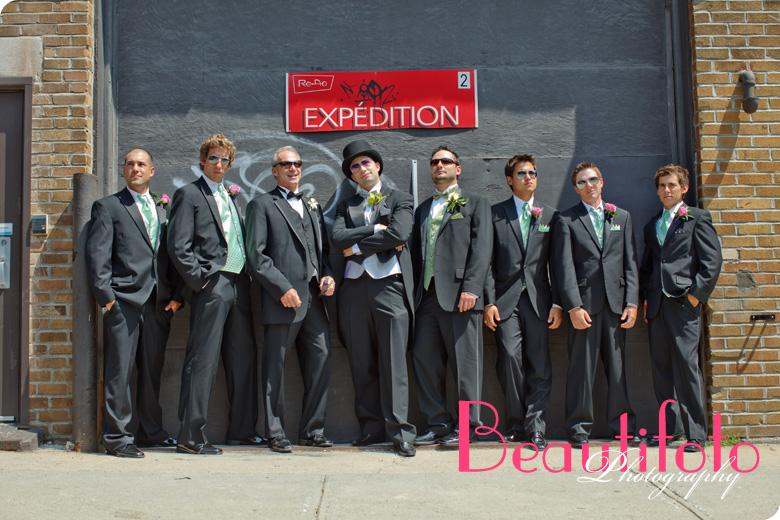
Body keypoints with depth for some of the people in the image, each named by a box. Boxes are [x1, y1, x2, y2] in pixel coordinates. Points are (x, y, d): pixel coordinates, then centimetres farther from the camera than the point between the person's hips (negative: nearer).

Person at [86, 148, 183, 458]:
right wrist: (106, 297, -10)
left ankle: (151, 432, 20)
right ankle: (116, 436, 2)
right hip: (124, 300, -4)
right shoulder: (107, 207, 7)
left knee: (153, 370, 10)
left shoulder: (162, 210, 20)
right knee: (119, 371, -5)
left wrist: (177, 295, 5)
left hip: (159, 302, 4)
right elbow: (97, 256, 0)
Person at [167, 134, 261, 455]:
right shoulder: (189, 194, 0)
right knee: (202, 361, -6)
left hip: (238, 284, 8)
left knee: (243, 358, 11)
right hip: (211, 286, -7)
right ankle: (190, 437, -1)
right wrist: (201, 279, -12)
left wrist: (245, 277, 10)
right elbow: (178, 247, -8)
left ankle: (241, 430, 21)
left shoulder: (229, 197, 22)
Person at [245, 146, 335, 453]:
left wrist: (327, 275, 4)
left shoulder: (312, 206, 24)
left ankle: (312, 430, 14)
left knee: (321, 359, 3)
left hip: (314, 298, 6)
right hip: (283, 299, -6)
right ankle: (275, 434, 9)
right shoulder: (262, 205, 4)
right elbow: (256, 255, -5)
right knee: (275, 367, -1)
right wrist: (282, 288, -13)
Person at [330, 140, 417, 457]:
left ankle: (399, 431, -2)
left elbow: (399, 234, -9)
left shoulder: (400, 200, 10)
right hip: (355, 288, 4)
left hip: (390, 286, -4)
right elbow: (338, 238, 0)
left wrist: (357, 247, -4)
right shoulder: (346, 207, 20)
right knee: (362, 365, 5)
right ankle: (372, 428, 13)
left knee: (393, 362, -6)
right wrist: (376, 230, -6)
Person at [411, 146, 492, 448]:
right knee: (425, 361, 3)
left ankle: (467, 427, 7)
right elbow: (416, 252, 19)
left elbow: (481, 248, -3)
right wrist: (415, 292, 7)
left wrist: (471, 289, -14)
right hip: (426, 295, 5)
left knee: (464, 363, -3)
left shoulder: (475, 204, 9)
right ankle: (438, 425, 12)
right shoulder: (422, 209, 23)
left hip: (458, 294, -5)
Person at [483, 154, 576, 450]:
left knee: (539, 365, -2)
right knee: (510, 358, -11)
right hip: (506, 299, -1)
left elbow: (557, 262, 10)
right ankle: (516, 423, 5)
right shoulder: (495, 214, 9)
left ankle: (536, 427, 4)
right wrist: (489, 301, -5)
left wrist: (557, 303, 2)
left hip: (538, 298, 2)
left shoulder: (551, 216, 14)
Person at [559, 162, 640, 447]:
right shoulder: (567, 219, 5)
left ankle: (622, 424, 17)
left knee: (618, 365, 6)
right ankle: (579, 426, 9)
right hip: (585, 302, -3)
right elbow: (566, 266, -2)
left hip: (615, 302, 3)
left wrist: (632, 302, 1)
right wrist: (574, 306, -10)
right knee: (581, 366, 0)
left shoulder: (622, 217, 15)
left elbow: (630, 262, 11)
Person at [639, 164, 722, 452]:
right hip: (657, 306, 5)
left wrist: (695, 295, -10)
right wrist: (645, 299, 11)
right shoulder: (652, 226, 22)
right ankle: (668, 429, 11)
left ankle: (695, 434, -4)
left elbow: (712, 261, -3)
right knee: (661, 368, 4)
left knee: (686, 365, -10)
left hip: (684, 302, -5)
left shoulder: (697, 218, 5)